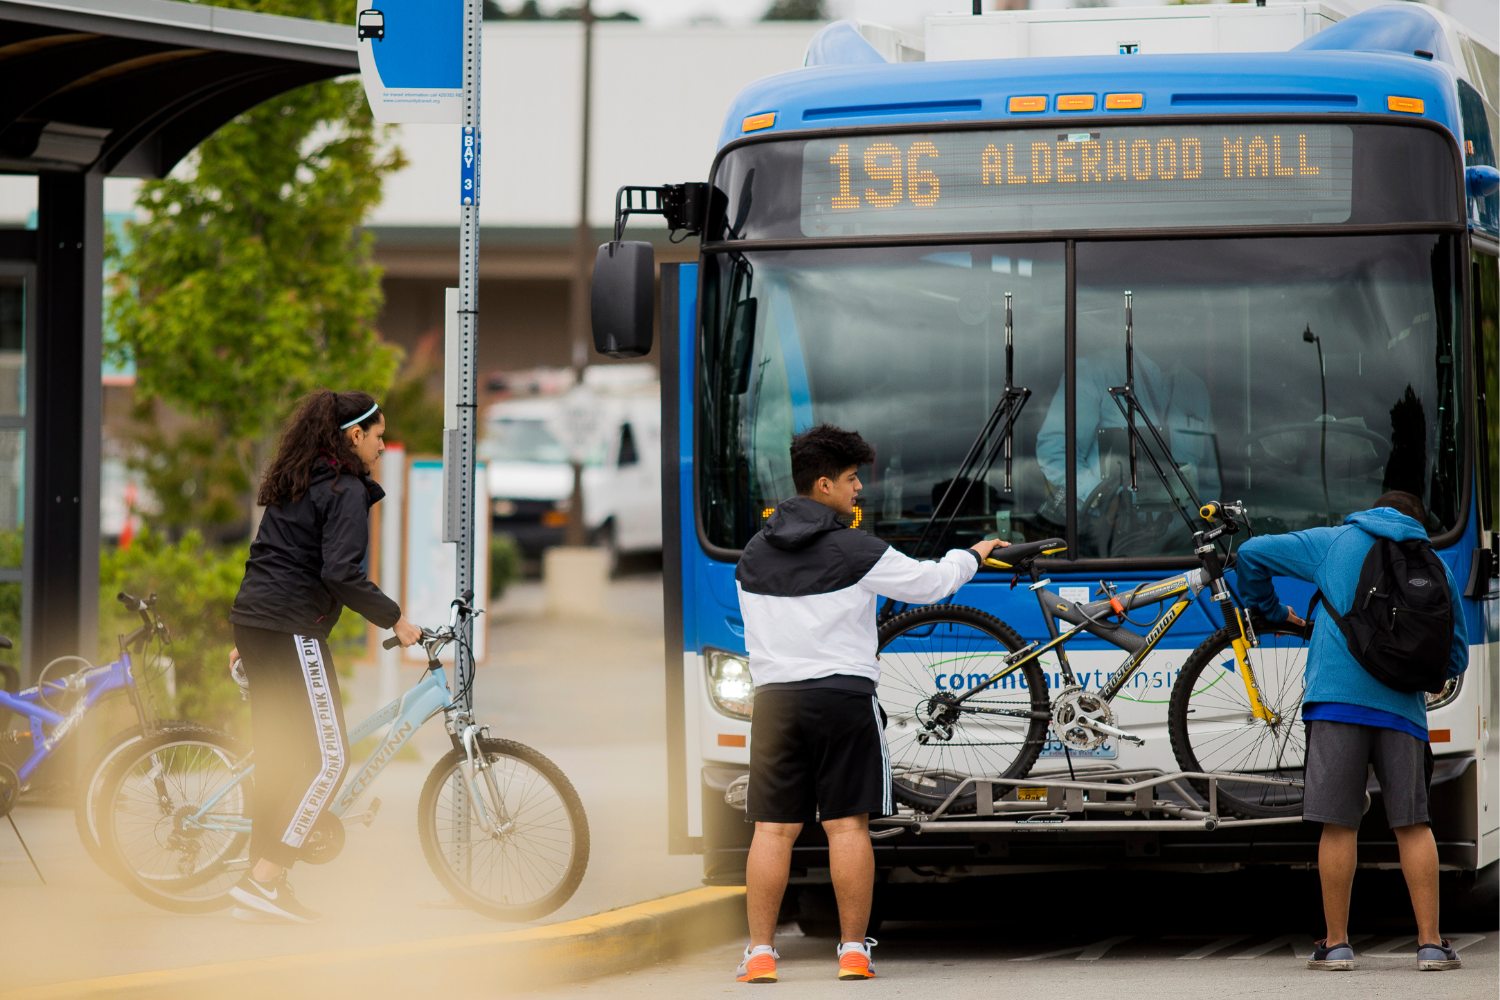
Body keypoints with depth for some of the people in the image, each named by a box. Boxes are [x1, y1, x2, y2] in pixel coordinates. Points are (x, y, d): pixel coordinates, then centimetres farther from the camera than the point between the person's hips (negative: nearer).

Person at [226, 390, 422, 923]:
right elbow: (342, 573, -20)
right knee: (327, 759, -6)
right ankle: (263, 879, -12)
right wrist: (394, 619, -12)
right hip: (293, 630, -9)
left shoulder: (294, 483, 19)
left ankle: (262, 887, 14)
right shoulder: (345, 489, -9)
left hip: (253, 620, 10)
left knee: (275, 756, 13)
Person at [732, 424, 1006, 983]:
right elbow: (930, 584, 2)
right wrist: (972, 555, 20)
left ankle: (760, 954, -1)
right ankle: (853, 951, 3)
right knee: (847, 826, 2)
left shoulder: (753, 555, 8)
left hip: (775, 699, 4)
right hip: (844, 696, -3)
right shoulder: (856, 551, -7)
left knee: (773, 829, 3)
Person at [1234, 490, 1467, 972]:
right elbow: (1456, 656, 17)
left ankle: (1336, 944, 4)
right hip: (1402, 706, 1)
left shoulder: (1332, 542, 14)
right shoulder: (1434, 566, 17)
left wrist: (1272, 612, 28)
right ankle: (1431, 943, 4)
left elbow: (1251, 554, 14)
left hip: (1337, 696, -1)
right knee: (1412, 824, 7)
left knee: (1338, 825, 1)